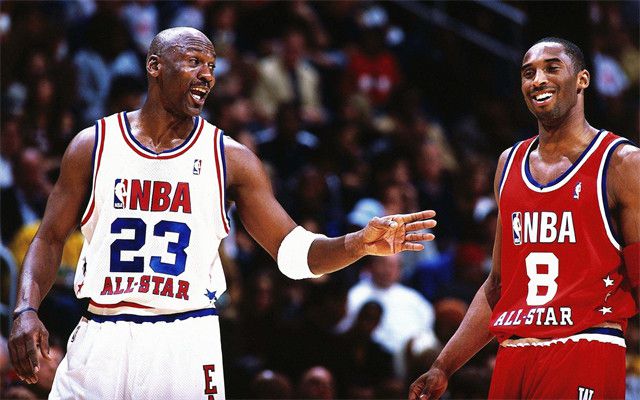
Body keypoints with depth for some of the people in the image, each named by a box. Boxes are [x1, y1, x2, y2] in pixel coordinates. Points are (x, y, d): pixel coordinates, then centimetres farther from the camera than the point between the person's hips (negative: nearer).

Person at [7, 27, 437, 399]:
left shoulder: (231, 158, 4)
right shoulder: (93, 145, 6)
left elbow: (292, 250, 1)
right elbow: (50, 239, 9)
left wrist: (359, 244, -17)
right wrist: (26, 310, -8)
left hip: (187, 341, 0)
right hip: (101, 339, 1)